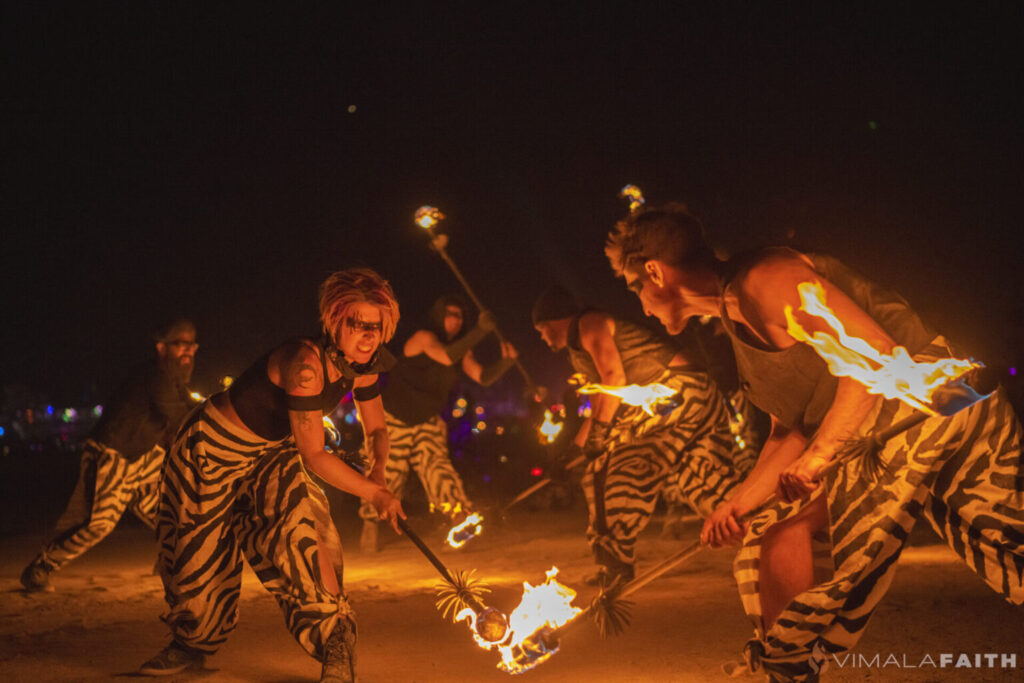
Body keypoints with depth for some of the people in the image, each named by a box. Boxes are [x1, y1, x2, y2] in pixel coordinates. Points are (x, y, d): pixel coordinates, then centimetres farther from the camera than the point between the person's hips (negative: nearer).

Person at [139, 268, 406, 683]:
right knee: (199, 550, 11)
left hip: (274, 451, 5)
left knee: (301, 530, -20)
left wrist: (379, 471, -20)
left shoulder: (362, 365, -15)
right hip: (215, 446, -5)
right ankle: (190, 645, 37)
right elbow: (313, 455, -33)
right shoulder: (305, 363, -38)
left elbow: (376, 428, 0)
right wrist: (373, 494, -34)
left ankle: (336, 648, -14)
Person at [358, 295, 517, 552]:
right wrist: (480, 331, -48)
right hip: (393, 419, -4)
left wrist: (504, 362, -31)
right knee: (386, 476, 2)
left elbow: (483, 377, -12)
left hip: (427, 422, 4)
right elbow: (448, 357, -41)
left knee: (436, 466, -13)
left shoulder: (462, 349, -3)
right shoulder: (423, 338, -22)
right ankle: (369, 523, 23)